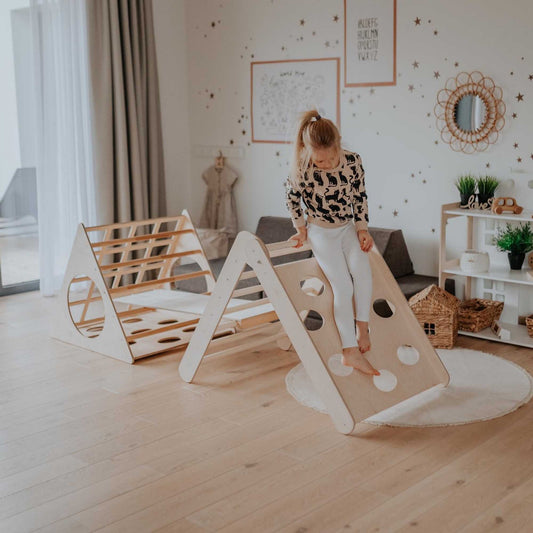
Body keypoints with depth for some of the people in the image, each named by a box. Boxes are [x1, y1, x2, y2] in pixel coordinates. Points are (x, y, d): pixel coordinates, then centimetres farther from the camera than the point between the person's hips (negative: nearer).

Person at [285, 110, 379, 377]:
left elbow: (360, 196, -1)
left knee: (362, 270, -27)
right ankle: (351, 351, -15)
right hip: (321, 232, -2)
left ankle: (362, 328, -10)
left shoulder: (352, 161, -13)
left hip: (348, 228, 3)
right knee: (343, 286, -17)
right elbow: (292, 198, 0)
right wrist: (301, 229, -1)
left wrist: (362, 229, -4)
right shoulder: (302, 171, -19)